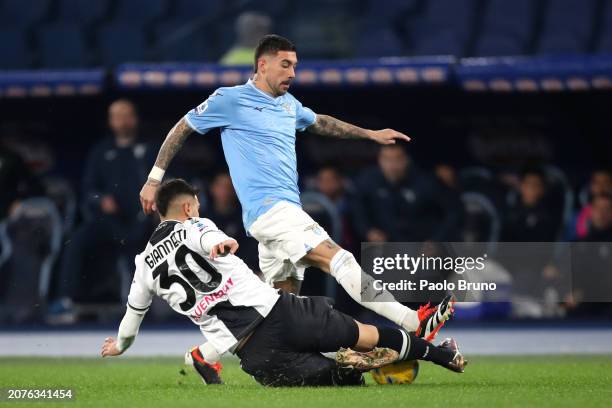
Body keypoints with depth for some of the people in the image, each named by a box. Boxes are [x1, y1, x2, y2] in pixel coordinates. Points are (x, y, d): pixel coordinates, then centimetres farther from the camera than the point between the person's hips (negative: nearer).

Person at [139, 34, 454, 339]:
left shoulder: (288, 103, 19)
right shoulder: (230, 100, -3)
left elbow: (320, 123, 38)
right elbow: (182, 129, 6)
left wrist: (371, 134, 35)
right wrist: (154, 179, 6)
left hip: (288, 210, 9)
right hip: (268, 208, -9)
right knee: (340, 261, -22)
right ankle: (415, 323, -34)